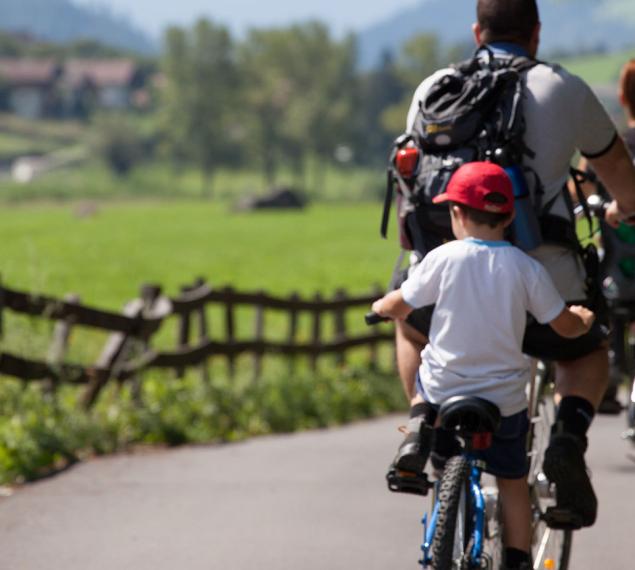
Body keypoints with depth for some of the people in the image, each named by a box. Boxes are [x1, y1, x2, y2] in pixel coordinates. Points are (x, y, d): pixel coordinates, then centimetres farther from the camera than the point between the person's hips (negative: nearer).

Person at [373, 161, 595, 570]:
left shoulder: (443, 258, -11)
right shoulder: (526, 268, -8)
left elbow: (399, 306, -3)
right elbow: (566, 326, -3)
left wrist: (382, 306, 21)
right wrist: (584, 319, 20)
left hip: (443, 389, 0)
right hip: (505, 399, 0)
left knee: (424, 379, 36)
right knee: (513, 479, 17)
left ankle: (419, 430, 10)